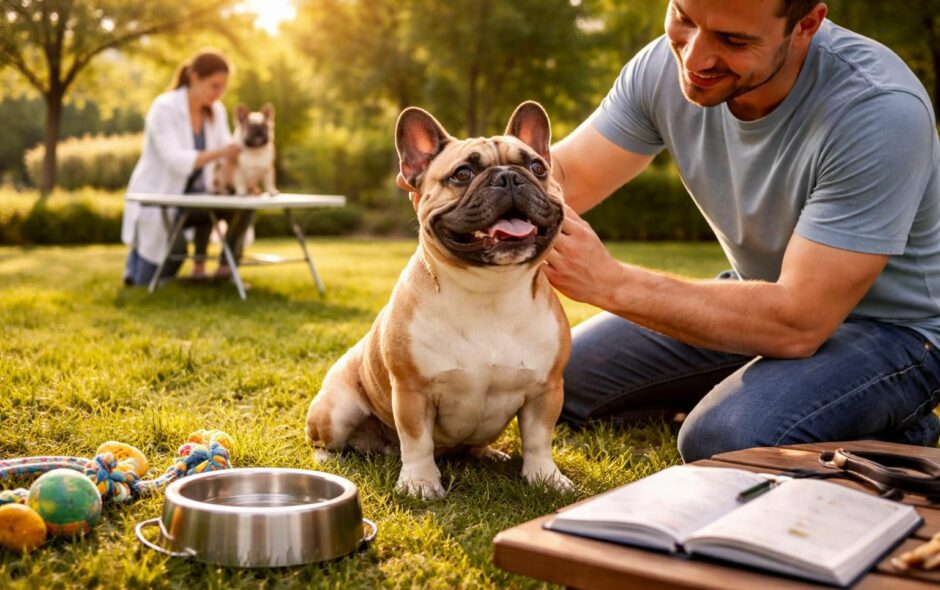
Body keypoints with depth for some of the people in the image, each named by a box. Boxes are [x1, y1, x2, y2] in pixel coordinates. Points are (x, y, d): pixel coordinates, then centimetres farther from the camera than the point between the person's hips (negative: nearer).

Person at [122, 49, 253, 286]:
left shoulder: (216, 111, -2)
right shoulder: (164, 108, -21)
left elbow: (226, 153, -4)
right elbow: (175, 160, -32)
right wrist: (218, 153, -46)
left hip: (190, 195, 5)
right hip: (155, 198, -5)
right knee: (150, 281, -13)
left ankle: (227, 267, -8)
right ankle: (140, 255, 22)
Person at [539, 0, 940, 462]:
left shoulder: (879, 110, -32)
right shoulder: (668, 64, -14)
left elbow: (799, 323, -34)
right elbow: (566, 176, -9)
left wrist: (611, 283, -37)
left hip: (890, 330, -6)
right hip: (763, 299, 6)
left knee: (722, 439, -33)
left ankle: (897, 440, -3)